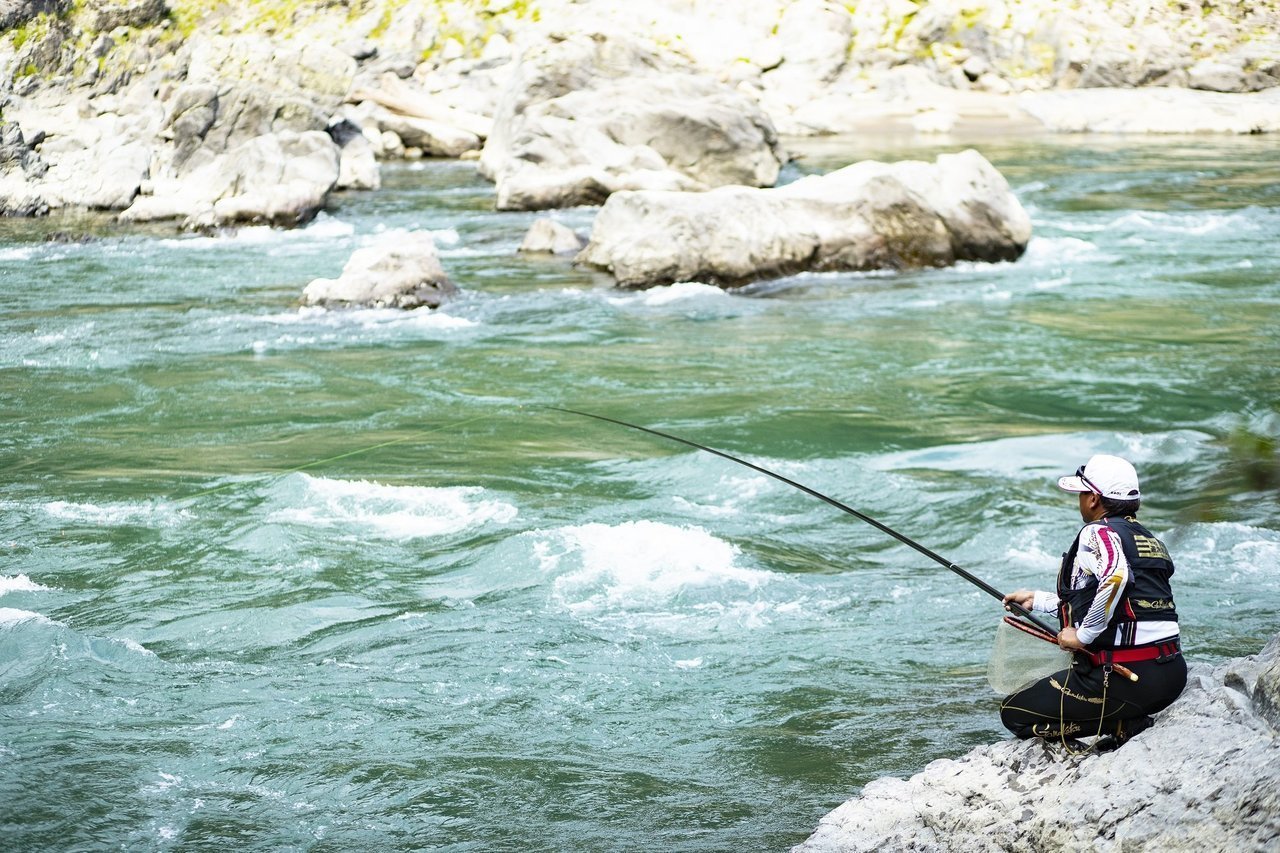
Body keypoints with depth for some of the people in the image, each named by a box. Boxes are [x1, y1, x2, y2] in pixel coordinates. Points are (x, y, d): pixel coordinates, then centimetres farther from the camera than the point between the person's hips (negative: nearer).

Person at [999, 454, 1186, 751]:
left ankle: (1124, 726, -5)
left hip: (1126, 677, -9)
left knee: (1014, 713, 4)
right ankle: (1125, 722, 9)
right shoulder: (1149, 539, 19)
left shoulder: (1099, 532, -8)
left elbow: (1116, 577, -31)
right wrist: (1037, 600, 37)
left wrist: (1083, 634, -19)